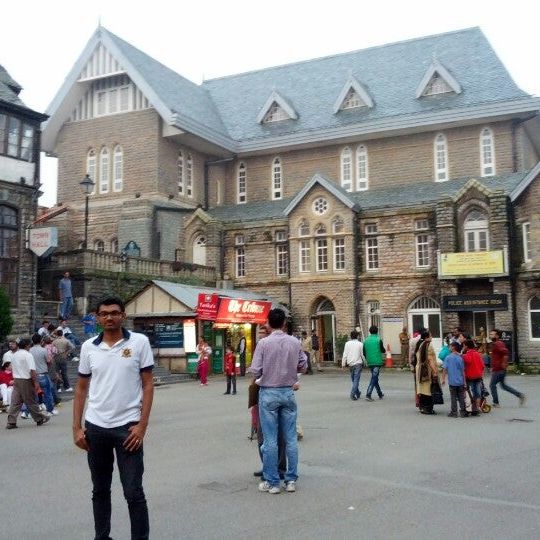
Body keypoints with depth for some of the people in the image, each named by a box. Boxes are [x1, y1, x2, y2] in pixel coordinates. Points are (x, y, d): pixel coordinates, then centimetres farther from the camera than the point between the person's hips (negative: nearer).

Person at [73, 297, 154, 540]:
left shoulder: (139, 342, -4)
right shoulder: (88, 347, 4)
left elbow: (147, 385, -3)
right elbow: (81, 388, 10)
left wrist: (142, 425, -10)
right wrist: (77, 427, 4)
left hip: (127, 426, -3)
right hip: (95, 427, 3)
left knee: (133, 492, 0)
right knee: (100, 490, 17)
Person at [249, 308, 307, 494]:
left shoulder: (263, 343, -11)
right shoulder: (295, 342, -1)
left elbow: (255, 371, -13)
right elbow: (303, 367, 7)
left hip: (268, 393, -3)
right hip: (288, 392, 3)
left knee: (270, 440, 3)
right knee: (291, 438, 9)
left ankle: (272, 482, 9)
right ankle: (291, 480, 15)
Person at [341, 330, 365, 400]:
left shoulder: (347, 344, 0)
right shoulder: (360, 344, -5)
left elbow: (345, 355, -1)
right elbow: (362, 355, -2)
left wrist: (343, 364, 4)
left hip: (350, 364, 3)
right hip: (358, 363, -3)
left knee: (353, 379, 17)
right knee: (356, 379, -3)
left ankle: (357, 393, 27)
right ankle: (353, 393, -14)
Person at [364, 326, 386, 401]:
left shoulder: (366, 340, 5)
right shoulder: (378, 340, -8)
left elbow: (364, 352, 7)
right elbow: (383, 350, -3)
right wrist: (384, 350, 19)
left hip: (370, 362, 5)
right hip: (377, 362, -5)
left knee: (374, 378, 17)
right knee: (374, 378, -5)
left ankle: (380, 394, 28)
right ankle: (368, 395, -14)